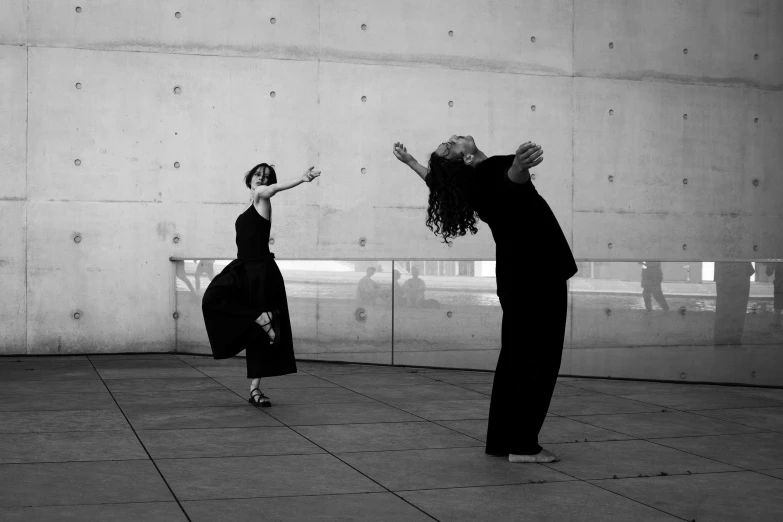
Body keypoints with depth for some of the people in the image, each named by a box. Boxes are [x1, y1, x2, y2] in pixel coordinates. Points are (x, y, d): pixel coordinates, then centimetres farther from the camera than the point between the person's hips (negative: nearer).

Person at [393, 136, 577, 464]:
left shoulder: (471, 184, 1)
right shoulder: (495, 170, -20)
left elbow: (438, 182, 23)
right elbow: (514, 175, -46)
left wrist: (409, 161, 39)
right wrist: (521, 162, -69)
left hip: (514, 277, 8)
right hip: (540, 276, -8)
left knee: (514, 357, 13)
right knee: (541, 358, -4)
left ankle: (499, 440, 17)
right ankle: (523, 445, -4)